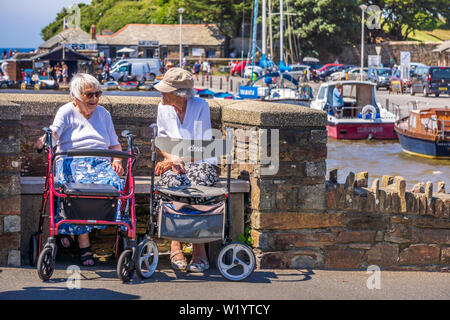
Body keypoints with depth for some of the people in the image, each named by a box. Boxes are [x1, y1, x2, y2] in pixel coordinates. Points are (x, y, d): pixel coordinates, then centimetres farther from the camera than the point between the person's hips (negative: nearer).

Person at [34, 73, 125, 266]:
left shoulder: (103, 113, 22)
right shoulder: (66, 112, 10)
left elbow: (115, 144, 25)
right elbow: (54, 132, -9)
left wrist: (117, 160, 4)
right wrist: (44, 140, -32)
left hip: (101, 162, 3)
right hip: (72, 162, -3)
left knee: (113, 183, -32)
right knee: (80, 187, -37)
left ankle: (72, 229, -21)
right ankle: (83, 243, -29)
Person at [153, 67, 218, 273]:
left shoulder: (201, 106, -4)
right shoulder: (163, 107, 7)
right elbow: (162, 140, 13)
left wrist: (178, 160, -17)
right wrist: (172, 158, -8)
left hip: (201, 163, -2)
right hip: (174, 163, 2)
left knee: (196, 185, -36)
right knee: (173, 182, -34)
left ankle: (199, 250, -30)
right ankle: (176, 246, -31)